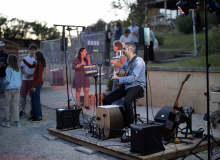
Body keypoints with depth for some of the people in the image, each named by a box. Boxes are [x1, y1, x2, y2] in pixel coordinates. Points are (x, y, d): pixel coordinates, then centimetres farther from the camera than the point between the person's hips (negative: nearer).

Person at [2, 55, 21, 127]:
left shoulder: (8, 69, -10)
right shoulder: (18, 69, 7)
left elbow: (8, 80, -14)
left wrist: (4, 81, 5)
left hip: (10, 89, -5)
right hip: (17, 89, 5)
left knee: (7, 106, 8)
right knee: (16, 106, 8)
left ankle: (7, 121, 12)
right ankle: (17, 122, 7)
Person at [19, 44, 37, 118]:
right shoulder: (25, 58, 8)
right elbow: (21, 68, 10)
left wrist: (31, 75, -14)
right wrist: (25, 74, -8)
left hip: (33, 79, -2)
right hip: (25, 79, 2)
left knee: (32, 95, 1)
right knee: (23, 95, 1)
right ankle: (22, 111, 6)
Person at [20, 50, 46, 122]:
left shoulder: (40, 64, -17)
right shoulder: (37, 63, 12)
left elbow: (39, 76, -20)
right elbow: (30, 66, 29)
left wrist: (35, 86, -18)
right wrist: (23, 60, 28)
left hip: (38, 83, -10)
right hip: (37, 83, 10)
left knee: (36, 100, -4)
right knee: (33, 100, 14)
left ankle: (39, 117, 3)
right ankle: (34, 115, 22)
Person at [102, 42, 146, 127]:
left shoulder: (138, 61, -14)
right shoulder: (127, 60, 14)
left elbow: (133, 78, -24)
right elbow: (123, 68, 38)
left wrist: (118, 79, -23)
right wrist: (118, 72, 16)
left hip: (137, 86, -9)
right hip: (126, 86, 9)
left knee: (127, 101, -39)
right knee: (105, 100, -1)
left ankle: (130, 125, -24)